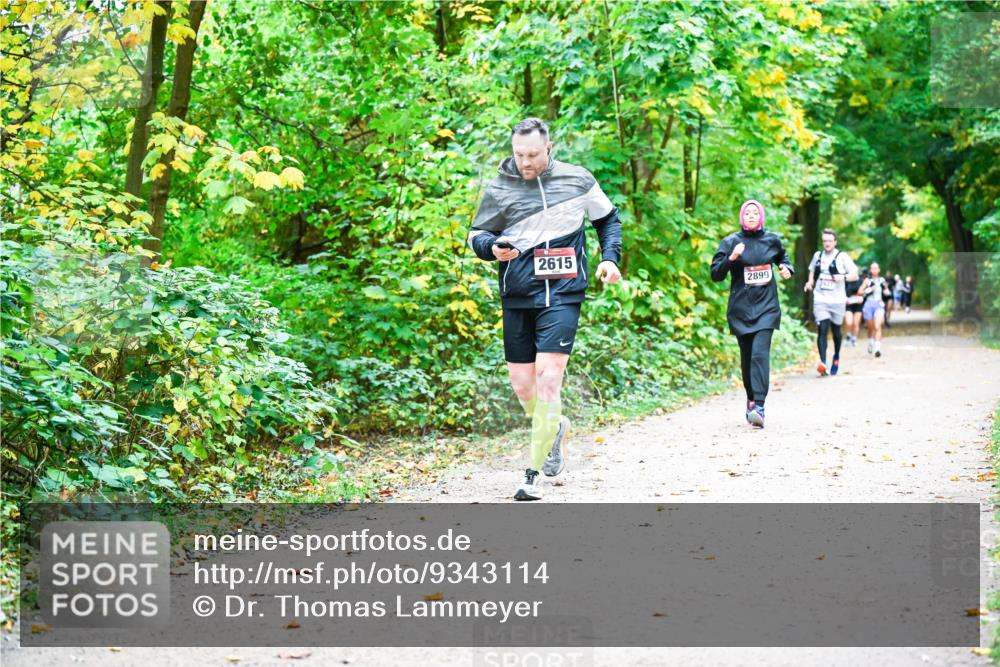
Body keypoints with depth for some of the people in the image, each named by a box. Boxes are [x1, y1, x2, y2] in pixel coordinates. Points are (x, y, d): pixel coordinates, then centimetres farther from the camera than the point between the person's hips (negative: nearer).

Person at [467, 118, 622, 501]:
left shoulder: (577, 181, 3)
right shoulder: (499, 190, 1)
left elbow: (608, 218, 19)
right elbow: (476, 235, 10)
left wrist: (610, 257, 5)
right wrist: (493, 247, -12)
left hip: (562, 295, -2)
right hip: (517, 297, 2)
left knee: (548, 377, -15)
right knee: (522, 384, 6)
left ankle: (534, 475, -10)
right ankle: (556, 427, 39)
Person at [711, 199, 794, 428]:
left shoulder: (771, 240, 7)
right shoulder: (731, 242, 0)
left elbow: (783, 258, 28)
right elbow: (716, 274, -5)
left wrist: (787, 269, 6)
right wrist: (731, 258, -21)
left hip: (766, 306, 0)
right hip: (741, 308, 0)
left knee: (760, 353, -16)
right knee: (747, 357, 6)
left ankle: (758, 406, -24)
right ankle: (751, 399, 25)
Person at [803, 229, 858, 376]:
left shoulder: (842, 257, -1)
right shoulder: (818, 256, 10)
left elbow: (855, 275, -2)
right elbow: (812, 271, 27)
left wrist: (843, 277, -22)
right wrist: (810, 283, 7)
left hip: (837, 300, -1)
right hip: (820, 299, 1)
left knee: (836, 330, 12)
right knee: (822, 329, -14)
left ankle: (836, 358, 35)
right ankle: (823, 362, -23)